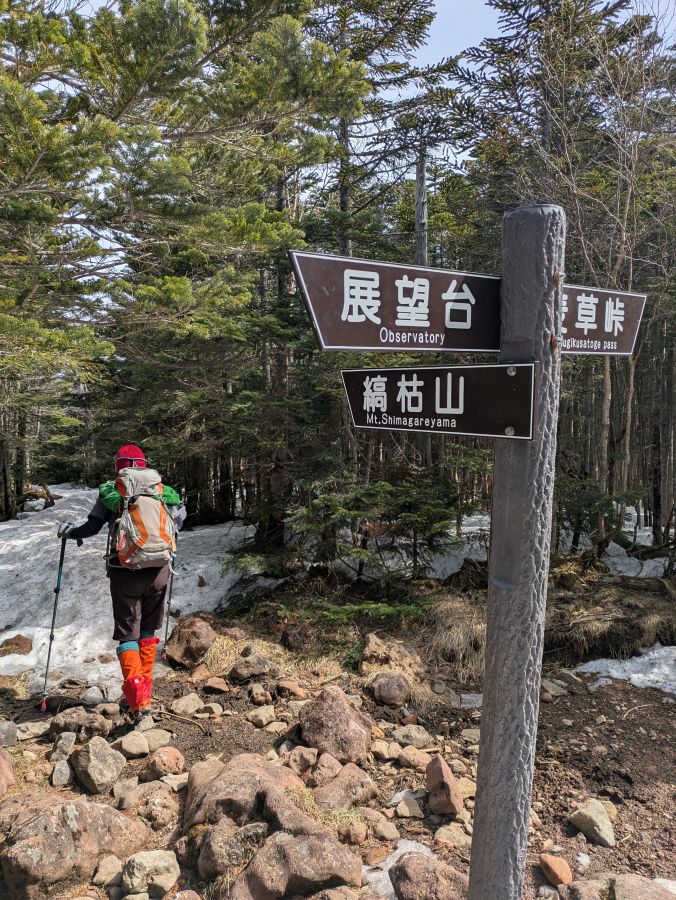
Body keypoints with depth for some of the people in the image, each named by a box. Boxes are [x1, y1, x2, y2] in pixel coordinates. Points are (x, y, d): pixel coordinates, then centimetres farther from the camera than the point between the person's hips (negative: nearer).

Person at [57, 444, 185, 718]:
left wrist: (69, 531, 18)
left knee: (128, 633, 7)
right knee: (148, 630, 21)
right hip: (159, 569, 3)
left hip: (125, 572, -2)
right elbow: (179, 516, 10)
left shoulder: (111, 491, 0)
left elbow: (91, 527, -2)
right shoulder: (163, 489, 6)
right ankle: (145, 687, 26)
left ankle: (138, 698, -6)